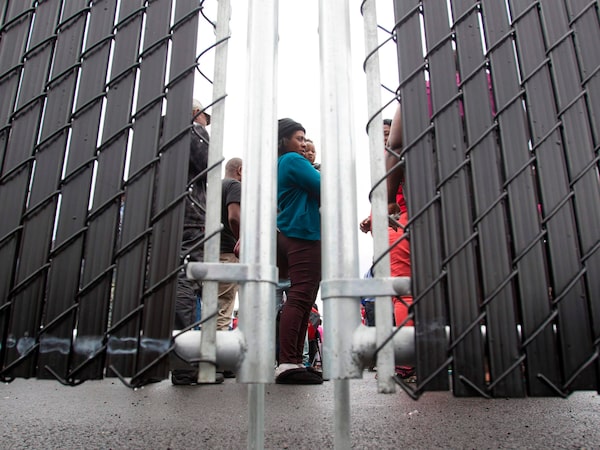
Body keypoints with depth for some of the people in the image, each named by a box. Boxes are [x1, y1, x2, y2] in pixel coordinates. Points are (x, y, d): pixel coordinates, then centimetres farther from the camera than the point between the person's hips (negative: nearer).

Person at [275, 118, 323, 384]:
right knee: (299, 299, -15)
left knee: (302, 301, 7)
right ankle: (287, 364, -17)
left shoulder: (280, 165, 26)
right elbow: (323, 188, -9)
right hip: (304, 235, -10)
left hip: (290, 236, 10)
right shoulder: (293, 160, -3)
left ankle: (295, 362, 8)